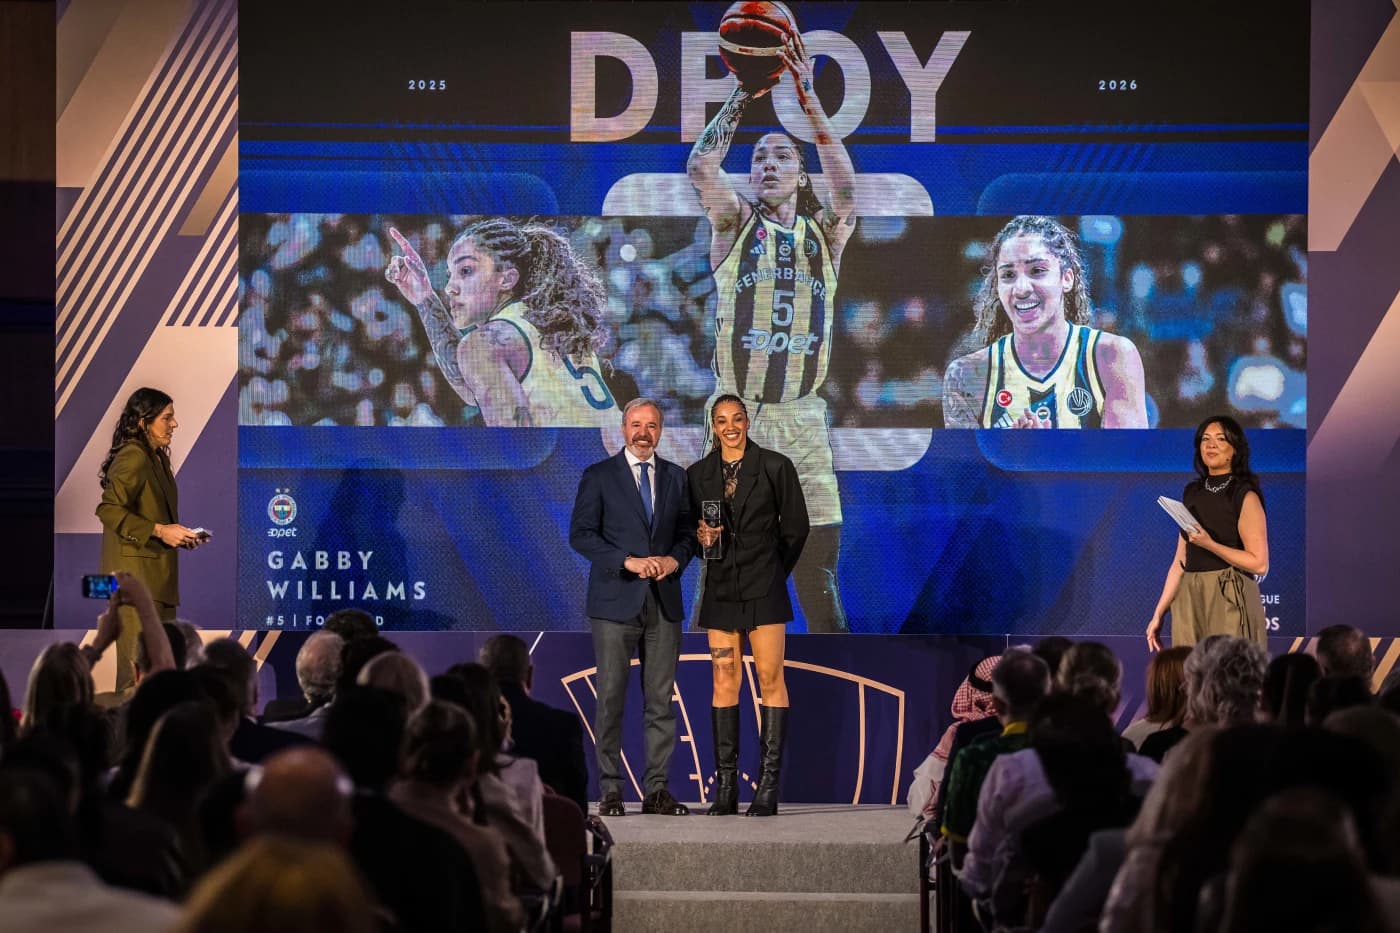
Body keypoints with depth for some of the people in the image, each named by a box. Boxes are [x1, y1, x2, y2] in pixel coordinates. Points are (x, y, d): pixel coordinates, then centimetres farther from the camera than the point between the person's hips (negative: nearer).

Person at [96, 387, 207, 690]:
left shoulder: (158, 459, 16)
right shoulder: (133, 457, -14)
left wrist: (179, 535, 8)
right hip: (136, 573, -10)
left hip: (156, 575, 10)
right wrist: (159, 531, -23)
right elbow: (108, 509, -23)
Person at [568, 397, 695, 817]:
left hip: (664, 601, 3)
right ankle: (610, 791, 2)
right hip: (616, 600, -3)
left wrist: (675, 559, -7)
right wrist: (629, 561, -15)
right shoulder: (599, 476, 2)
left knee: (661, 699, 3)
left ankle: (657, 790, 7)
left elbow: (688, 531, 15)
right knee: (611, 697, -3)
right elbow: (580, 534, -5)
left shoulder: (676, 477, 13)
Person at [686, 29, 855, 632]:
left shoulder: (824, 235, 9)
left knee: (818, 570, 2)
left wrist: (808, 101, -18)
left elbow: (846, 190, -11)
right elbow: (700, 167, -11)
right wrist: (744, 96, -14)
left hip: (803, 420, 1)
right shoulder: (734, 223, 7)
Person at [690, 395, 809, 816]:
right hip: (720, 588, 3)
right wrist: (701, 537, -7)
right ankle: (725, 785, 2)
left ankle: (769, 786, -5)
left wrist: (773, 574, 9)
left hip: (764, 589, -3)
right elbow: (691, 530, 16)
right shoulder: (698, 474, 9)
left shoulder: (775, 467, 0)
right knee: (724, 681, 1)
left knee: (770, 679, -5)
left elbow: (796, 527, 5)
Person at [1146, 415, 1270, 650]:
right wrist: (1158, 613, 9)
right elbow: (1181, 561, 13)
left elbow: (1259, 564, -11)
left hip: (1230, 599, -5)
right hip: (1189, 599, 5)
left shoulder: (1245, 496, -4)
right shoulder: (1192, 493, 13)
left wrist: (1209, 544, -18)